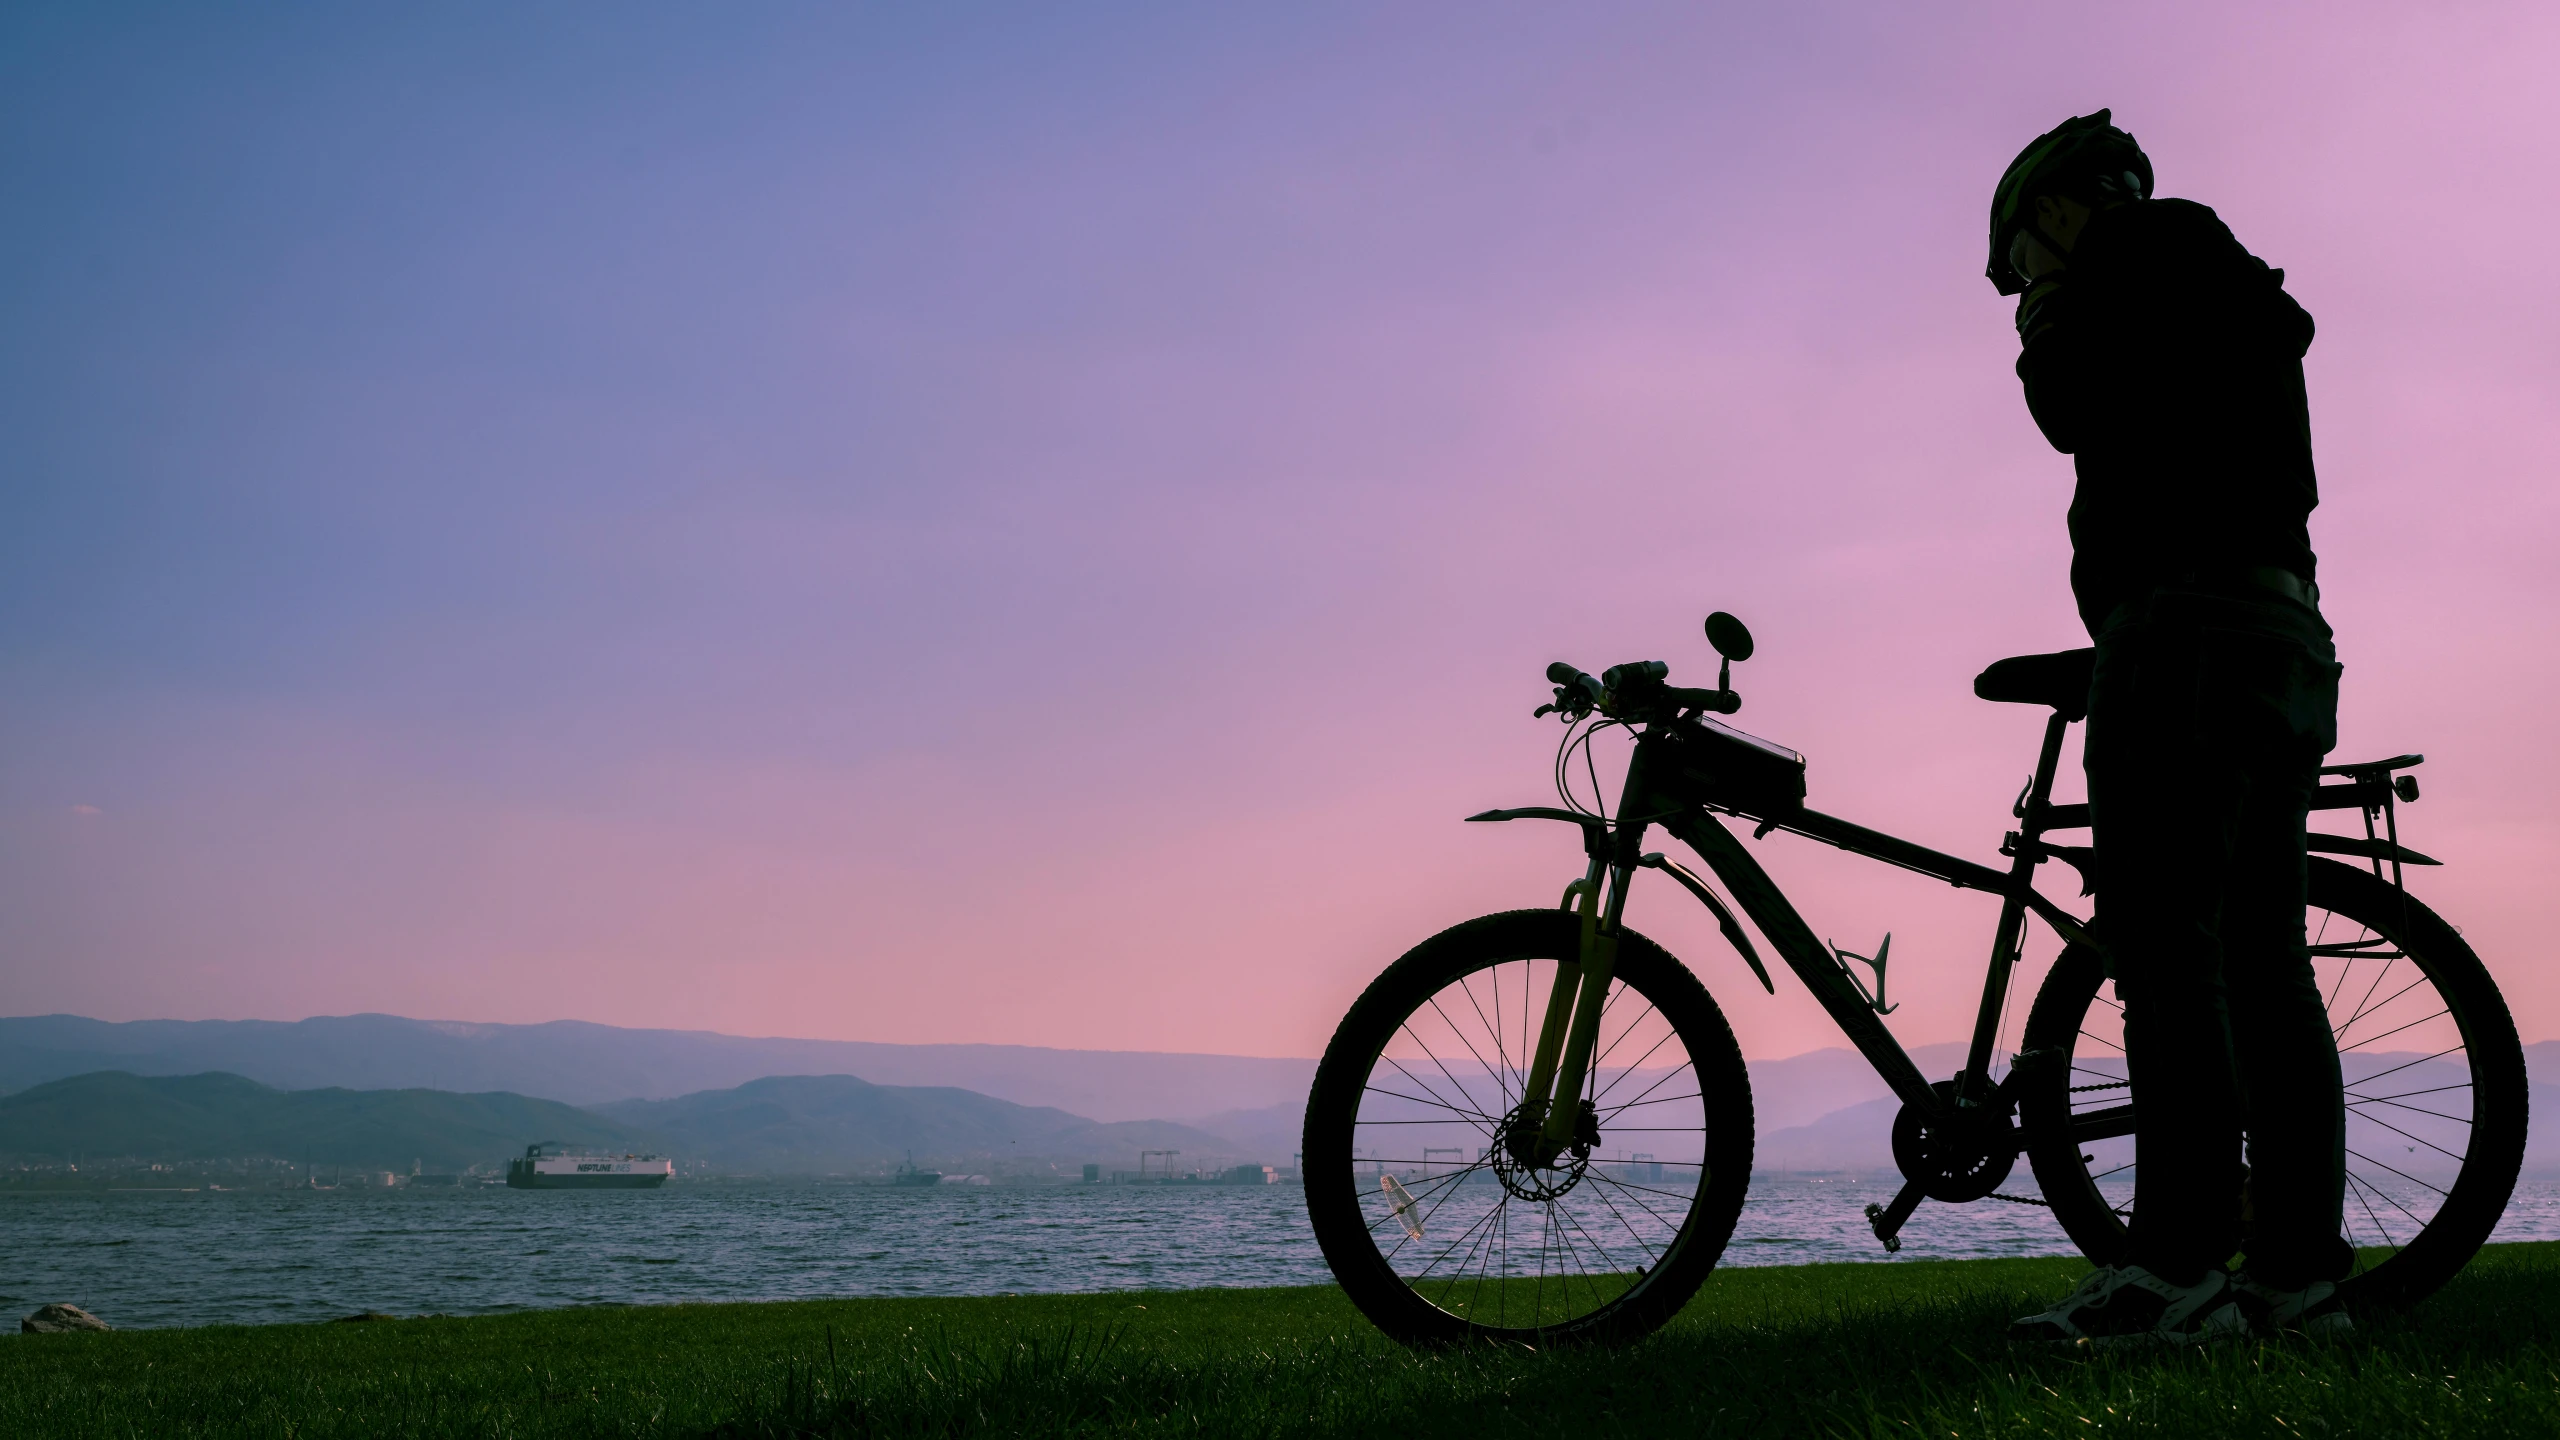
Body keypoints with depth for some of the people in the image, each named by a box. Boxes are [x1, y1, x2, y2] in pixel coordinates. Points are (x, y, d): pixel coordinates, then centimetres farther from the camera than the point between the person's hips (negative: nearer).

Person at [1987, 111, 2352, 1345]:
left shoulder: (2157, 242, 3)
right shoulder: (2238, 297, 32)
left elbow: (2079, 408, -7)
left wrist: (2050, 311, 7)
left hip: (2190, 618, -10)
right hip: (2285, 633, 10)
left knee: (2163, 937, -16)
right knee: (2261, 960, 4)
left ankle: (2182, 1260, -21)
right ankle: (2298, 1267, 3)